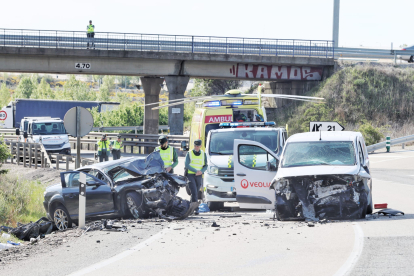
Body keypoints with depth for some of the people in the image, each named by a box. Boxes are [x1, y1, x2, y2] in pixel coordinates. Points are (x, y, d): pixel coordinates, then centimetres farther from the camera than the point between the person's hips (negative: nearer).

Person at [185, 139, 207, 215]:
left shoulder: (203, 154, 11)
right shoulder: (189, 154, 3)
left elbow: (205, 166, 13)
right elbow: (187, 165, -5)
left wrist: (201, 171, -9)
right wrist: (196, 171, -15)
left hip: (199, 176, 3)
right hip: (190, 175, -3)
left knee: (196, 193, 8)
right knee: (194, 192, -16)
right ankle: (196, 208, -21)